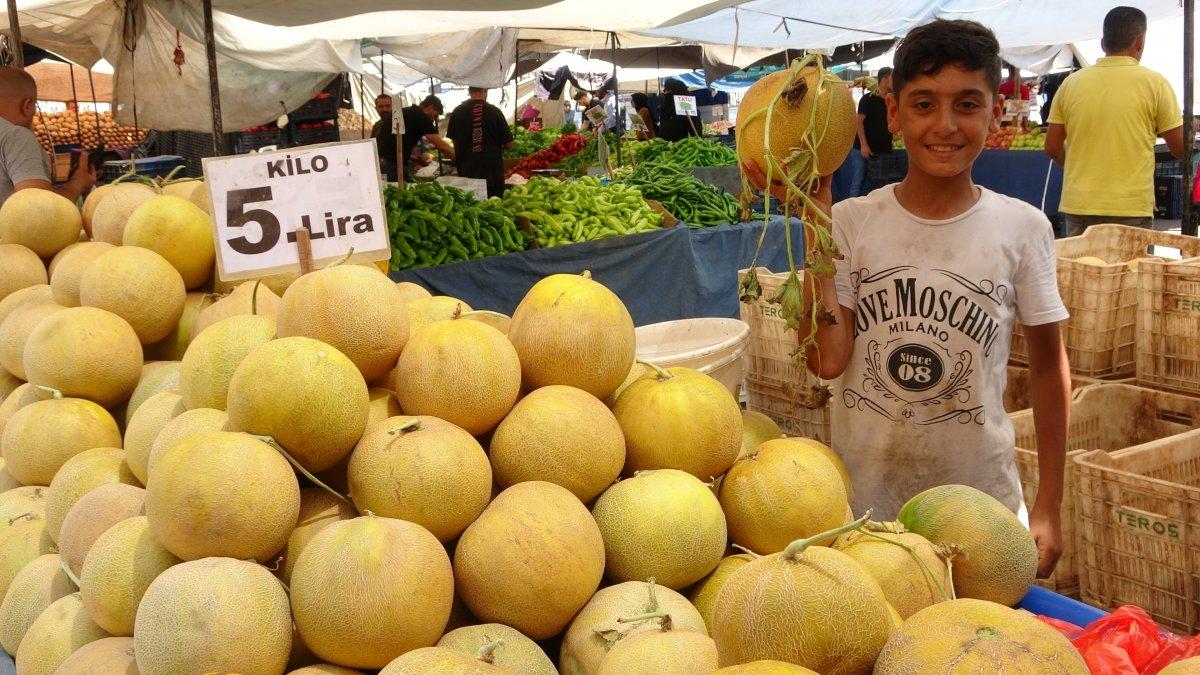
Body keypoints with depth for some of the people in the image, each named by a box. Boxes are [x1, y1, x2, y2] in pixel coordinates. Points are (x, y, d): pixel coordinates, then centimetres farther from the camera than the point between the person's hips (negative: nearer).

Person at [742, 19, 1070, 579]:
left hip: (982, 510, 0)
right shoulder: (852, 223, -7)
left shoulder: (1023, 228, -6)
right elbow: (826, 358, -18)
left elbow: (1048, 366, 3)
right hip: (861, 505, 0)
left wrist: (1048, 507, 4)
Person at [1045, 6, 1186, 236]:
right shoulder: (1154, 82, -4)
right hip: (1130, 209, -3)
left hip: (1078, 207, 3)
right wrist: (1188, 125, 23)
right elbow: (1180, 148, 1)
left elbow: (1052, 148, 8)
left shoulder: (1071, 83, 4)